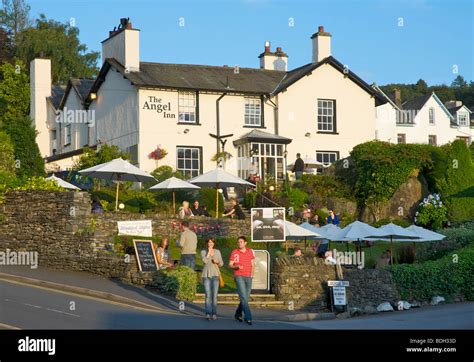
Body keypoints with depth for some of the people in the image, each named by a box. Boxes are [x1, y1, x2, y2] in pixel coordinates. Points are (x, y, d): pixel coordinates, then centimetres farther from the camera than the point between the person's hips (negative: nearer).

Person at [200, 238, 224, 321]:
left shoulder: (217, 252, 7)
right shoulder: (203, 252, 0)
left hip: (215, 275, 2)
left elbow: (221, 264, 9)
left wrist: (217, 262, -13)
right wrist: (209, 251, -14)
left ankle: (214, 314, 4)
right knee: (208, 295, -10)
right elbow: (204, 261, -18)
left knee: (214, 295, -2)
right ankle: (208, 314, -10)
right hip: (206, 275, -2)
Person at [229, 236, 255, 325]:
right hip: (239, 276, -4)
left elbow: (252, 264, 14)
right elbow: (230, 265, 3)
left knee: (246, 298, 6)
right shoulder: (234, 252, 1)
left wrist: (251, 275, 2)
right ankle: (248, 317, -17)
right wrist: (236, 267, -17)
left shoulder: (250, 251, 10)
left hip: (248, 277, 4)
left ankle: (238, 314, 26)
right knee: (243, 297, -15)